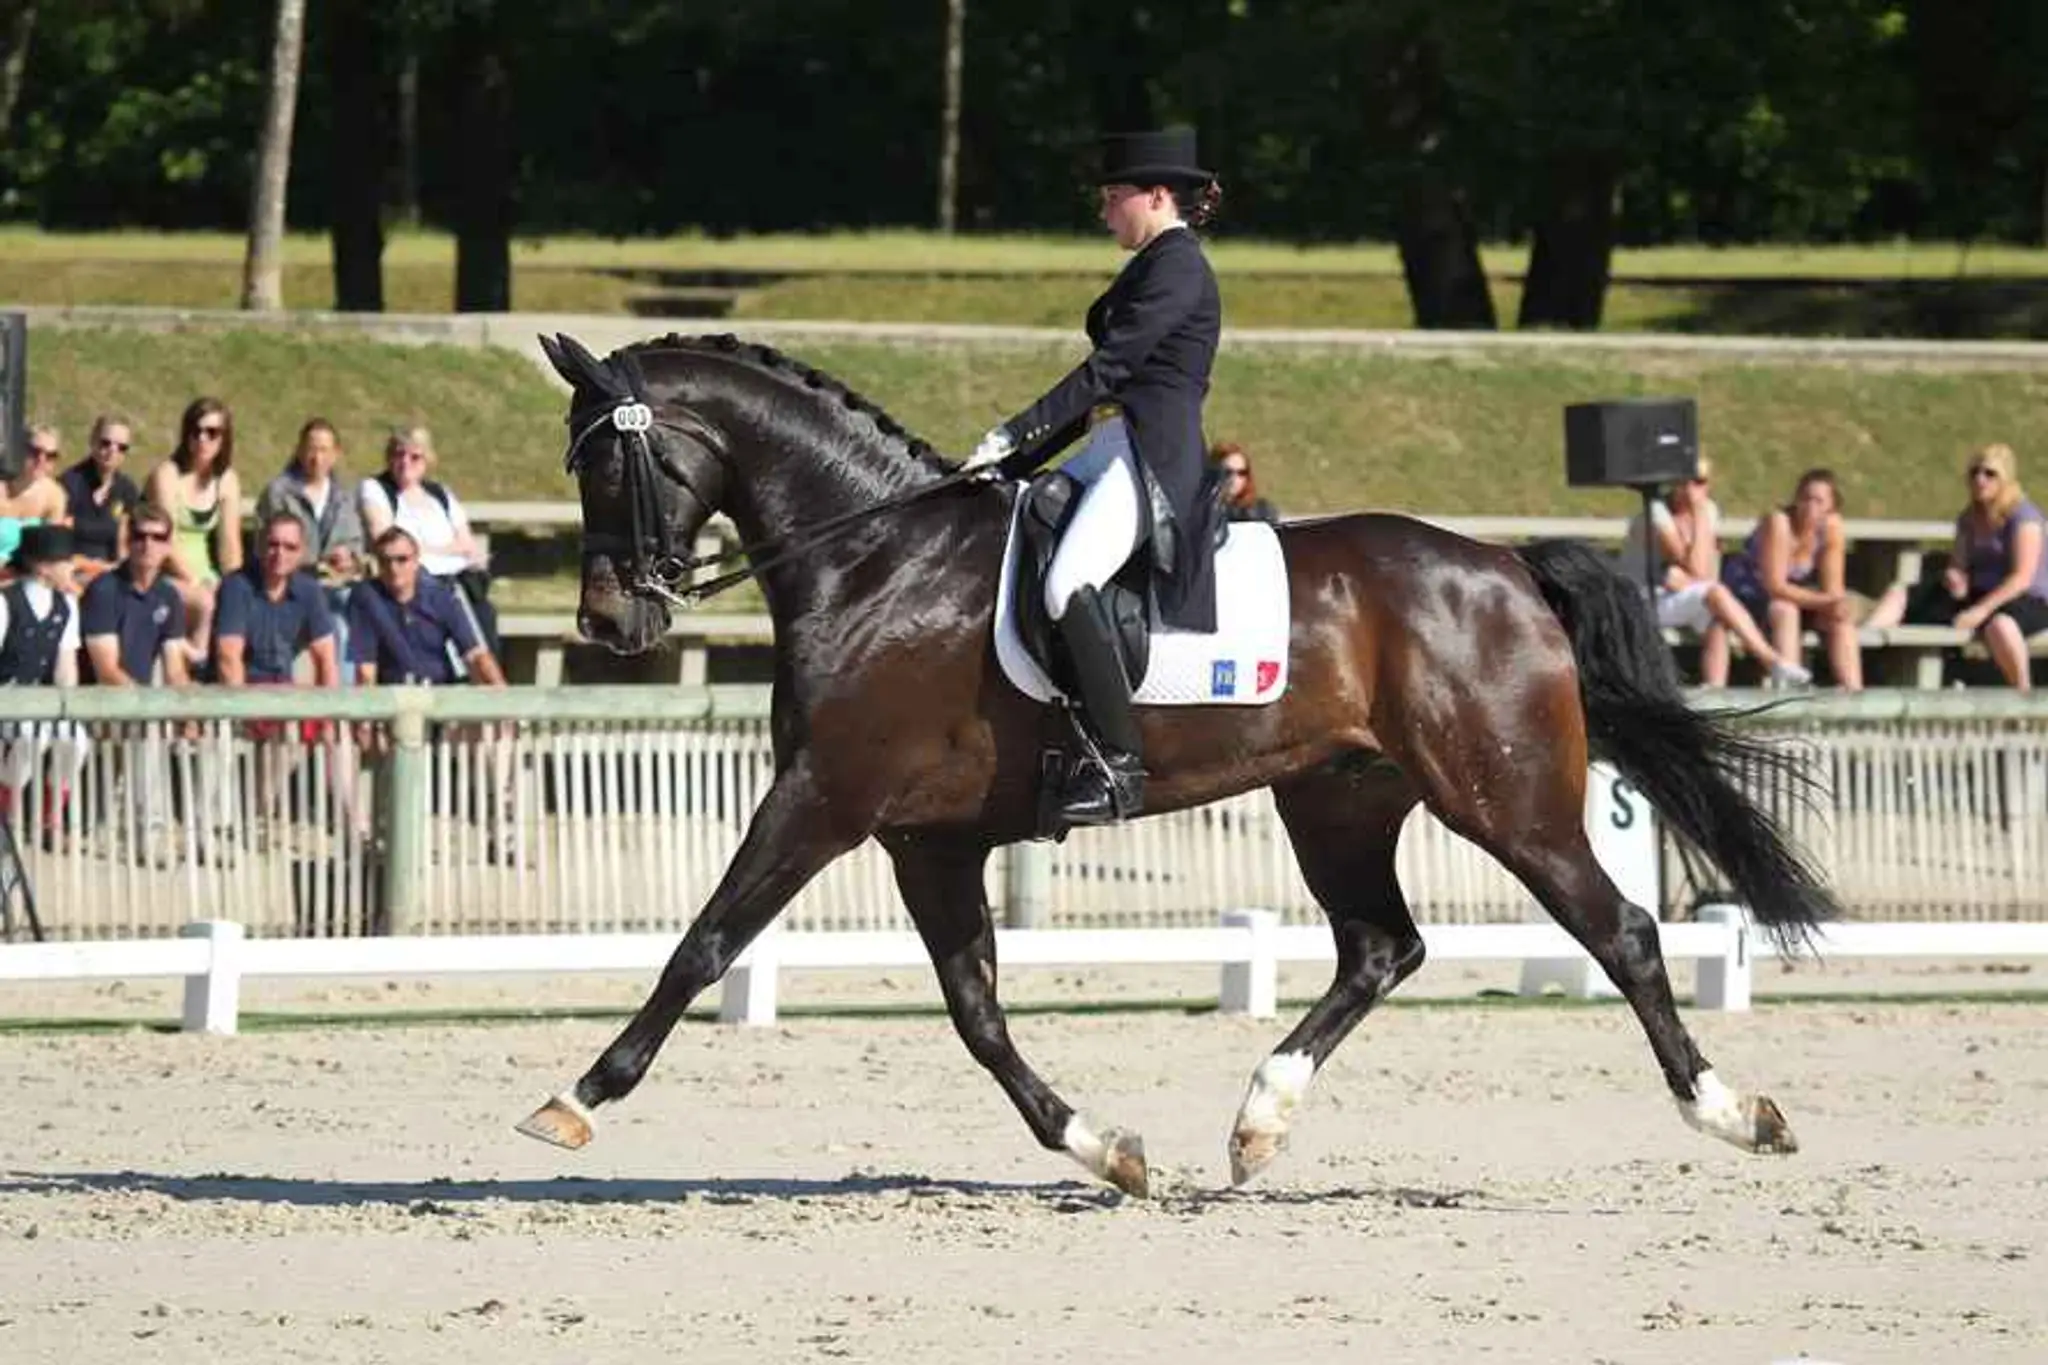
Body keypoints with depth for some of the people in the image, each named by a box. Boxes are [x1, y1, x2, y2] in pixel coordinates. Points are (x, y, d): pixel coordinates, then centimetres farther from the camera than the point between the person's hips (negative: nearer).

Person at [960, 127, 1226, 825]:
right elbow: (1107, 381, 23)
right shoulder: (1153, 266, 23)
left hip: (1152, 455, -11)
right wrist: (1016, 460, 17)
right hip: (1111, 450, 11)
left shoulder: (1178, 267, -8)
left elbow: (1108, 369, -16)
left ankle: (1117, 766, -27)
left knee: (1067, 584, -29)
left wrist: (1016, 435, -17)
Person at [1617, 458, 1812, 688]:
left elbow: (1709, 574, -4)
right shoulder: (1656, 512, -17)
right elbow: (1698, 571, -22)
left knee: (1717, 621, -28)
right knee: (1716, 595, -29)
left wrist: (1680, 578, -23)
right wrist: (1699, 515, -20)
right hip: (1641, 604, -5)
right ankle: (1774, 662, -31)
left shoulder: (1708, 510, 1)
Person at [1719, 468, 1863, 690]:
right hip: (1748, 590, -5)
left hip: (1793, 593, 5)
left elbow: (1833, 587, -9)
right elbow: (1775, 586, -31)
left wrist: (1834, 605, -32)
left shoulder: (1832, 526, -12)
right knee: (1785, 610, -35)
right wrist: (1825, 601, -36)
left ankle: (1853, 689, -23)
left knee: (1841, 616, -17)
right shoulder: (1778, 522, -28)